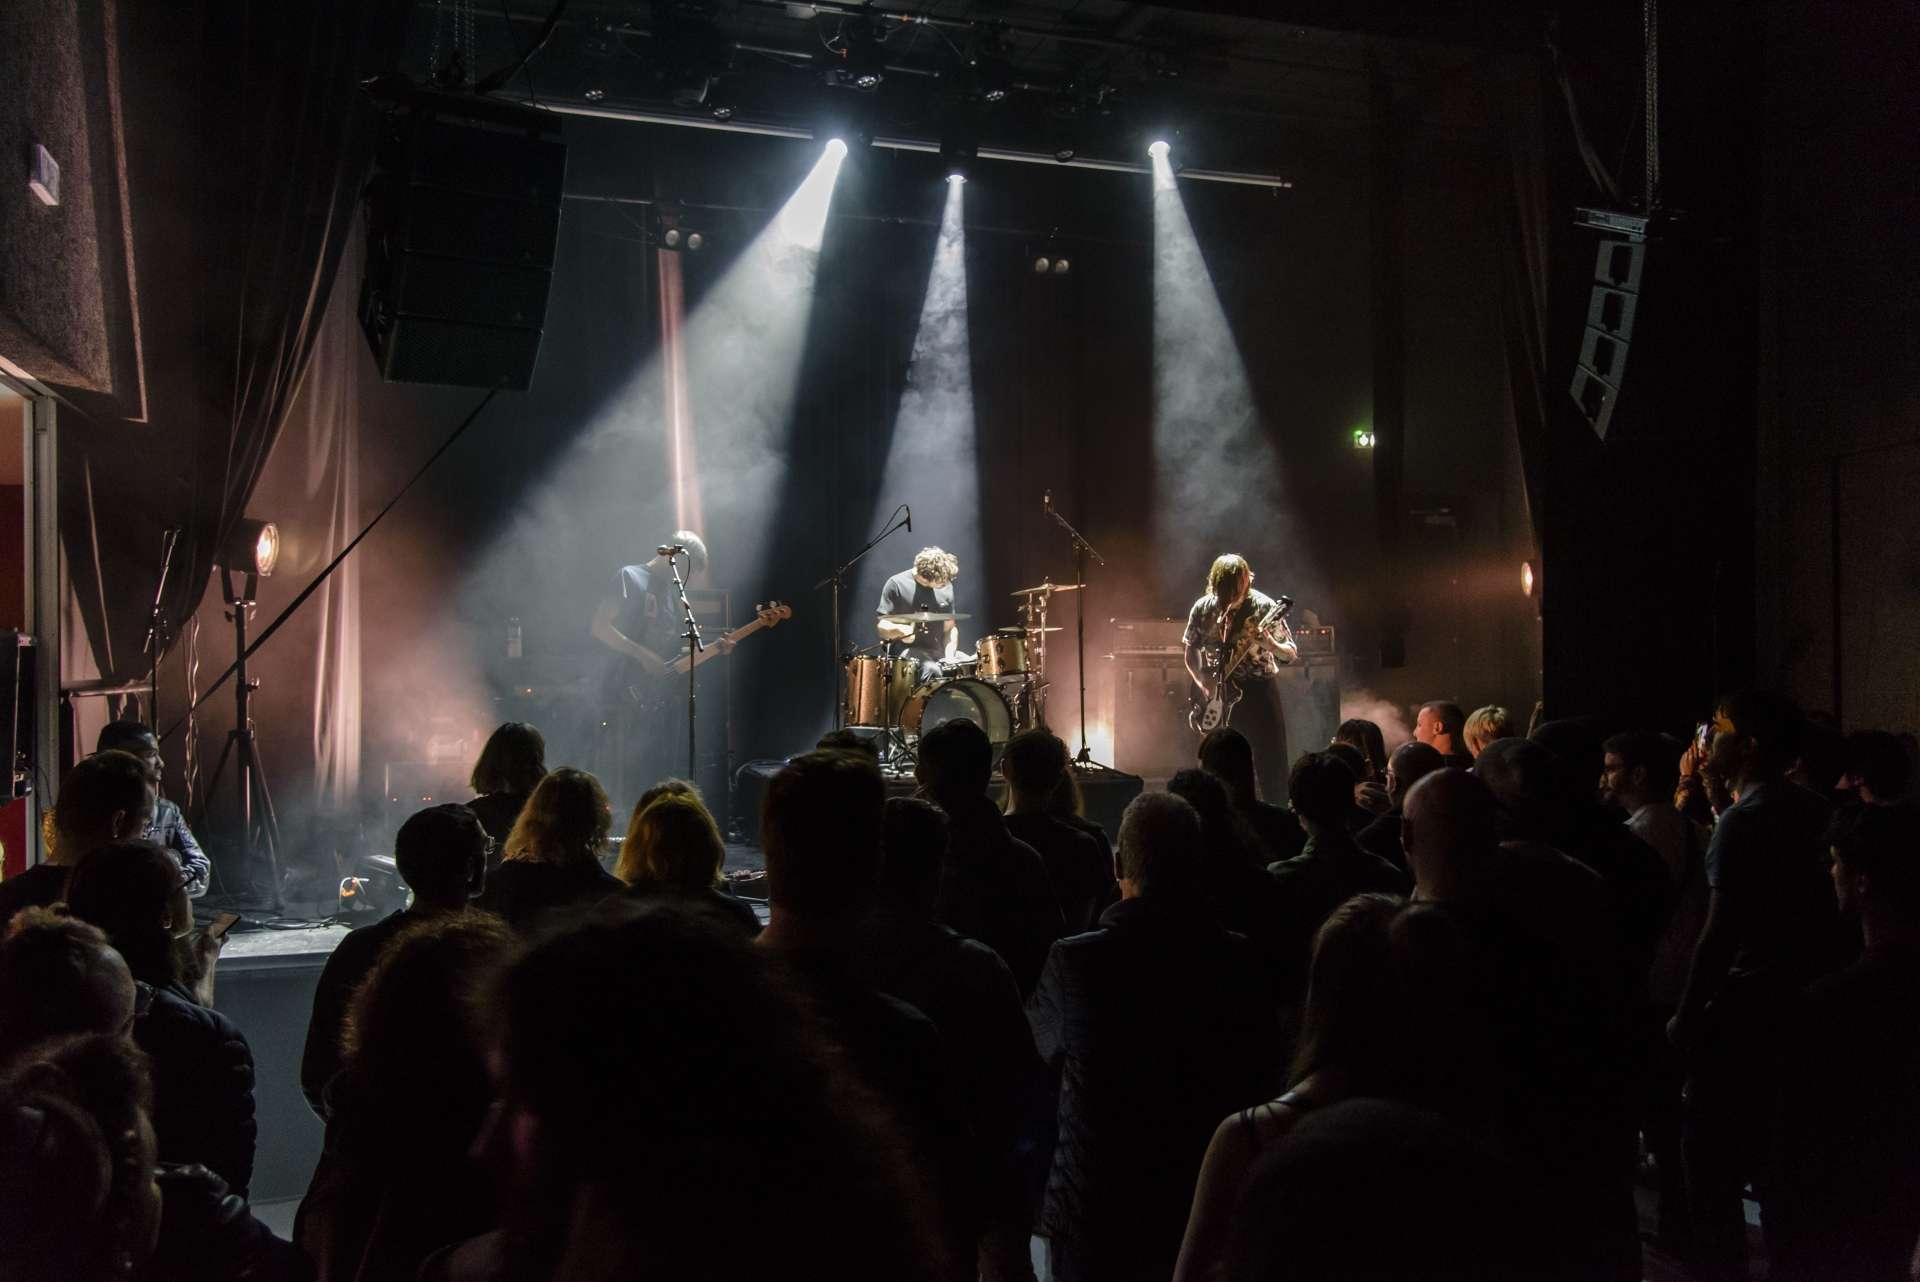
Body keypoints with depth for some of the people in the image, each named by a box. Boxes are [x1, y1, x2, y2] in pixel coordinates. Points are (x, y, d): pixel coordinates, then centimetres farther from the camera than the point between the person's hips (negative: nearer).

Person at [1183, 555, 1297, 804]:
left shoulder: (1264, 606, -10)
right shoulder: (1202, 608, -2)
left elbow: (1291, 655, -6)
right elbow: (1191, 651, 11)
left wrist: (1270, 645, -28)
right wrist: (1204, 685, -4)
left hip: (1257, 690, -3)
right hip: (1218, 693, 3)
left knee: (1272, 761, -6)